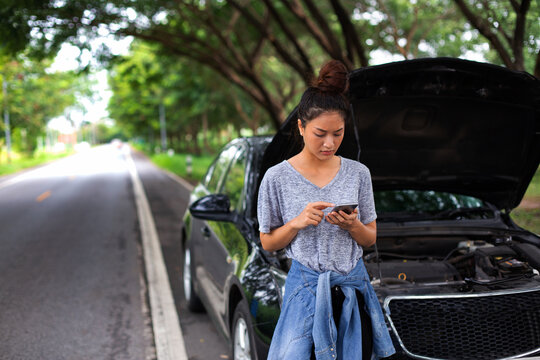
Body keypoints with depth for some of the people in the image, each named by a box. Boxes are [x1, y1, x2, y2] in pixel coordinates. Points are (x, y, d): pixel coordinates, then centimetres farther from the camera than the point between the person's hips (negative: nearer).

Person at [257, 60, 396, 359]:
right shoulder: (278, 177, -5)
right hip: (305, 285, -2)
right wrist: (297, 223, -17)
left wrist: (353, 225, -13)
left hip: (353, 282, 3)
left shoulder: (358, 173, 3)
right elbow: (268, 243, 1)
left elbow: (370, 239, 9)